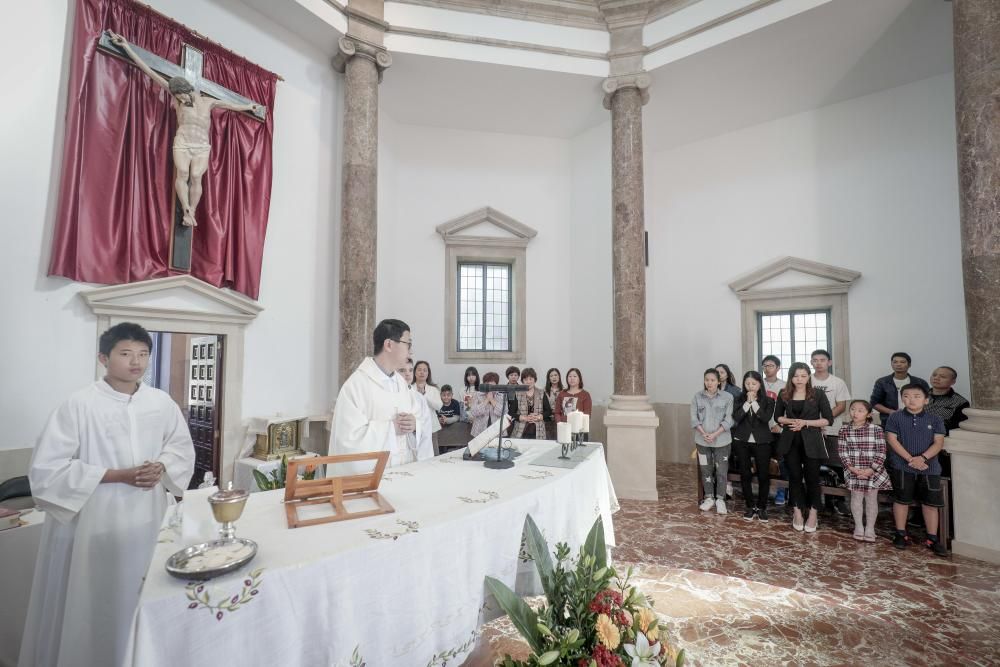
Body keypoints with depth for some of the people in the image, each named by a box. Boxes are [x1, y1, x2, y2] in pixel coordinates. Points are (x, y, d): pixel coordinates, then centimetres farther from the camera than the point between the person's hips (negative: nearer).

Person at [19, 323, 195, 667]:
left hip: (149, 518, 4)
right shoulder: (79, 404, -13)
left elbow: (182, 448, 10)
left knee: (145, 604, 16)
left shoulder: (161, 402, -1)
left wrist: (160, 468, -10)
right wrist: (118, 475, -19)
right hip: (95, 520, -3)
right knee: (94, 604, 11)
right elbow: (46, 468, -12)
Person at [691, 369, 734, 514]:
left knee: (721, 471, 5)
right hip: (702, 441, 2)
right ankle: (709, 498, 25)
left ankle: (720, 499, 20)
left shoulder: (727, 397, -6)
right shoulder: (697, 397, -1)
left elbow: (728, 420, -9)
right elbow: (694, 418, -2)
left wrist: (714, 434, -17)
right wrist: (704, 434, -14)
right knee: (706, 470, 12)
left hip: (722, 441, -2)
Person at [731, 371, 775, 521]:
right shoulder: (739, 400, 3)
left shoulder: (768, 400, 0)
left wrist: (754, 402, -15)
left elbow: (766, 418, -16)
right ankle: (749, 506, 20)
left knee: (763, 475, 2)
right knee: (745, 474, 6)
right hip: (742, 441, 1)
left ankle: (762, 507, 18)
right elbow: (736, 417, -11)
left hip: (762, 442, -1)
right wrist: (747, 402, -14)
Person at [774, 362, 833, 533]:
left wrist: (805, 422, -16)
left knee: (812, 477, 5)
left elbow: (828, 419, -6)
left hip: (811, 441, -2)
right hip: (790, 441, 2)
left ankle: (813, 514, 20)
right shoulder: (784, 395, 2)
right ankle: (797, 512, 21)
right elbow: (777, 417, 10)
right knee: (794, 476, 8)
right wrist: (790, 421, -11)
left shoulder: (818, 394, -5)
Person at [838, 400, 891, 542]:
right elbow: (842, 451, -3)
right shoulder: (844, 430, -3)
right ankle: (858, 526, 22)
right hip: (853, 471, 1)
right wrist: (850, 467, -14)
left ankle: (870, 528, 22)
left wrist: (872, 469, -15)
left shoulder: (876, 430, -7)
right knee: (856, 497, 9)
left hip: (873, 471, -1)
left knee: (871, 499, 9)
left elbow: (881, 452, -8)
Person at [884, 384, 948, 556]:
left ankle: (932, 538, 19)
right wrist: (910, 459, -15)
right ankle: (901, 534, 19)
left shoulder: (935, 420, 2)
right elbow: (892, 440, -6)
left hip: (929, 467, 1)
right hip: (902, 467, -1)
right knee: (901, 500, 7)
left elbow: (939, 442, -4)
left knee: (931, 502, 6)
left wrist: (923, 458, -18)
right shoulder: (895, 417, -2)